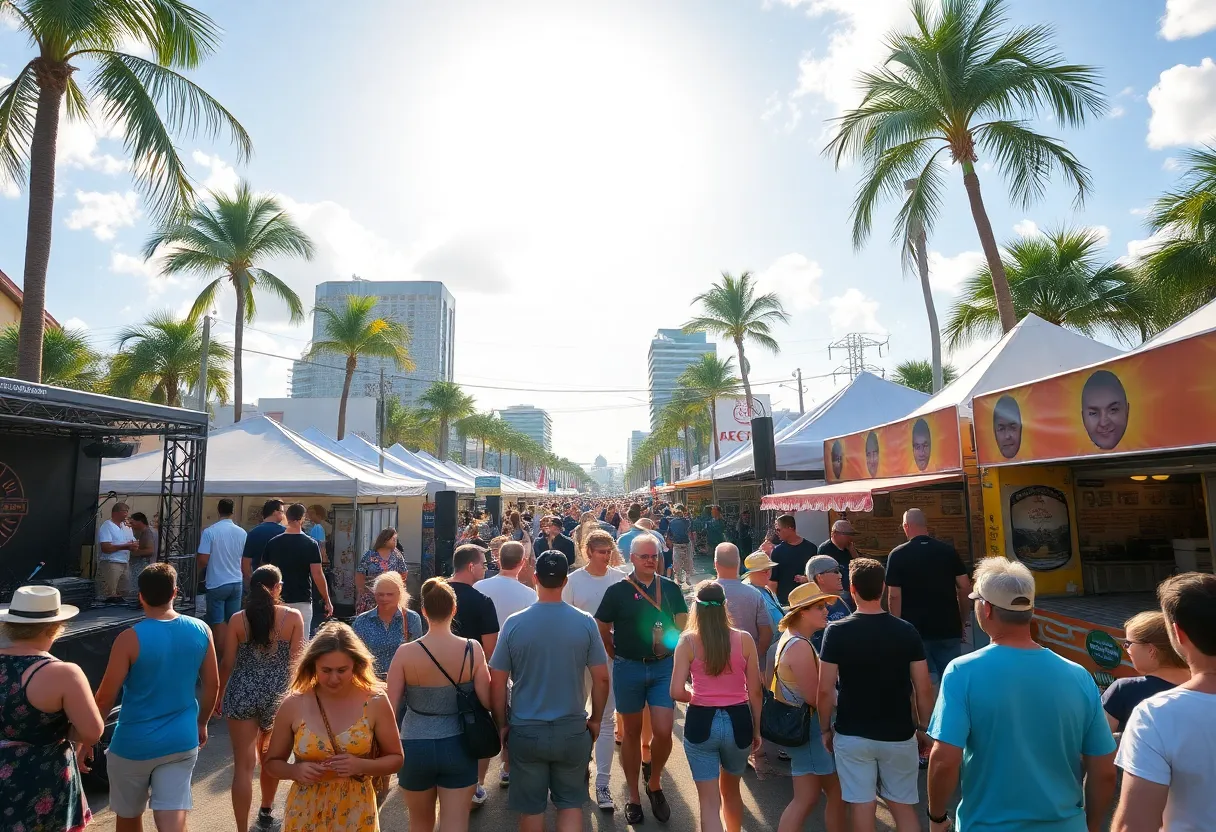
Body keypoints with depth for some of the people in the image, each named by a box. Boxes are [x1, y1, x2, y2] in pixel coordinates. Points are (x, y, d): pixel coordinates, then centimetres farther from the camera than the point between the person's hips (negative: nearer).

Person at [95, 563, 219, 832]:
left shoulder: (130, 638, -16)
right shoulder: (201, 630, -4)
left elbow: (105, 698, -11)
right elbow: (212, 685, 4)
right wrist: (201, 723, 19)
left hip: (134, 745, -2)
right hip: (182, 741, 2)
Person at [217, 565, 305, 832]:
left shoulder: (238, 619, -6)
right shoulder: (293, 617, -7)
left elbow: (227, 663, -1)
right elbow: (295, 661, -7)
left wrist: (219, 694, 14)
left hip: (242, 694, -1)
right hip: (278, 695, 1)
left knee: (243, 765, 3)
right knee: (270, 757, 23)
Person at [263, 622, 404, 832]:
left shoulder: (375, 702, -11)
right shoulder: (293, 705, -8)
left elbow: (395, 759, -1)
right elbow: (273, 762, 5)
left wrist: (361, 765, -19)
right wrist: (296, 771, -15)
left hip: (356, 815, 0)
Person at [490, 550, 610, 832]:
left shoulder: (514, 623, -11)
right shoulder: (585, 622, -10)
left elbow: (497, 683, -6)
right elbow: (601, 679, -5)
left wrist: (502, 725, 7)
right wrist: (596, 719, 10)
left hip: (525, 731, 0)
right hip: (573, 730, 0)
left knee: (531, 807, 17)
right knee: (570, 802, 18)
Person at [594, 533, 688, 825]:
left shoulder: (671, 588, 1)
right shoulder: (617, 590, -6)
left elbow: (682, 626, 7)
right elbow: (601, 631, 2)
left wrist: (678, 655, -4)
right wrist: (619, 656, 1)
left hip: (664, 667, 1)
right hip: (628, 669, -1)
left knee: (663, 731, -5)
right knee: (632, 732, 10)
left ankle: (655, 784, 23)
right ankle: (633, 796, 27)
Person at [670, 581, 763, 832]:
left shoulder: (688, 640, -8)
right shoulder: (744, 639, -4)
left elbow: (677, 692, -12)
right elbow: (755, 691, 0)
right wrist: (756, 729, 13)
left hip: (701, 722, -3)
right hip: (738, 722, 3)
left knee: (709, 801, 9)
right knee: (731, 789, 28)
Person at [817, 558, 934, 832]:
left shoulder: (837, 632, -12)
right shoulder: (907, 631, -7)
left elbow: (825, 690, -11)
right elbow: (923, 689, -5)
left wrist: (825, 728, 3)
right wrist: (925, 728, 10)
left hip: (852, 735, -2)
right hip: (898, 735, 2)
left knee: (863, 806, 9)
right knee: (903, 806, 17)